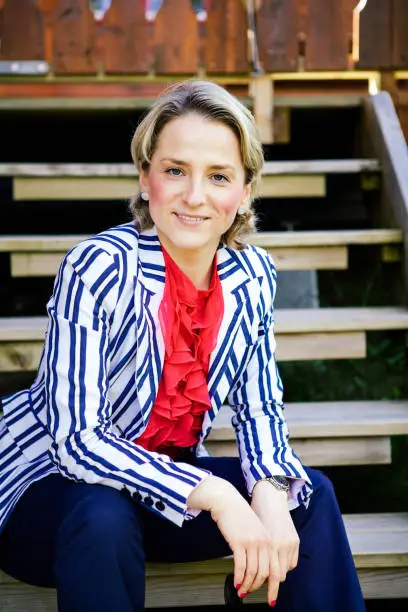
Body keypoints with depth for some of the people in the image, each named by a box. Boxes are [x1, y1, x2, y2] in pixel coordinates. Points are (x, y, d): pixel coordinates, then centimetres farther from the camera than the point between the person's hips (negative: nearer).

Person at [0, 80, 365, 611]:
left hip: (168, 477, 5)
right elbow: (75, 438, -28)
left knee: (310, 495, -12)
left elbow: (259, 408, 0)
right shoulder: (98, 269, -25)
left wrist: (272, 490, -22)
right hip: (54, 483, -5)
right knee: (104, 520, -36)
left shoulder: (253, 277, -7)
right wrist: (213, 494, -37)